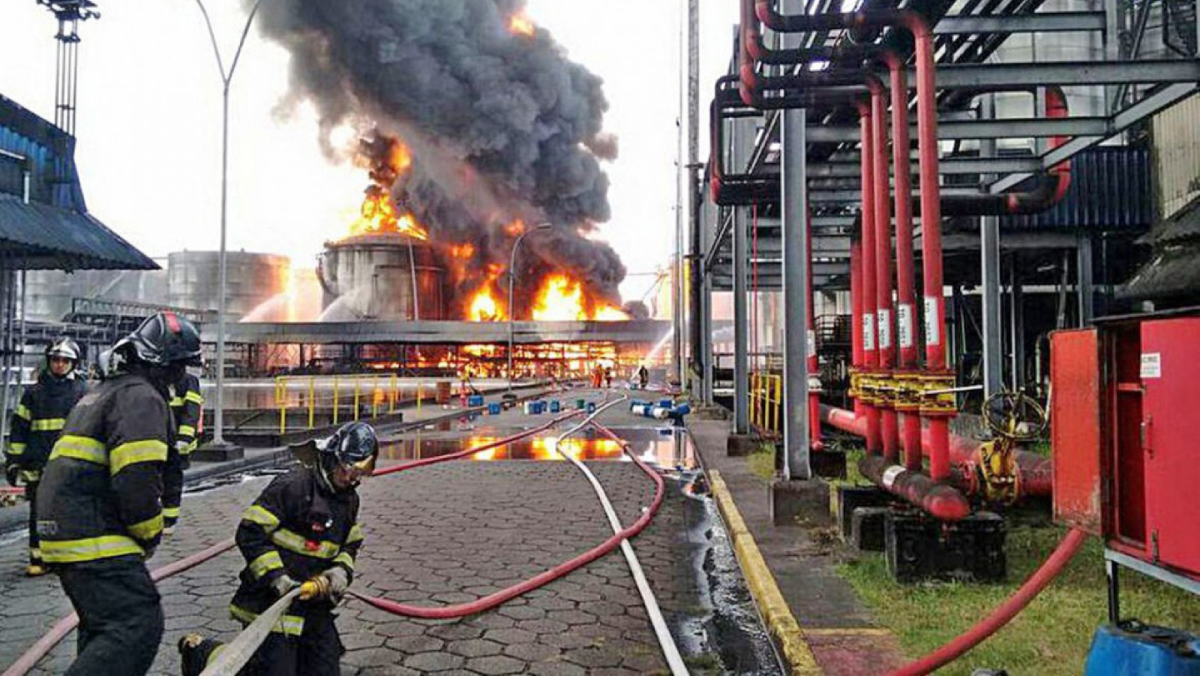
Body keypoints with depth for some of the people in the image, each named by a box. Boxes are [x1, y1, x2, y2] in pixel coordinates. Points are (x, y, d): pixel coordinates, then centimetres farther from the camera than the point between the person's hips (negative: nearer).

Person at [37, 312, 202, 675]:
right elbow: (137, 479, -22)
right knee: (139, 625, -16)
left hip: (63, 531, 11)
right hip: (95, 538, -11)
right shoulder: (141, 397, -12)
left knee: (102, 625, 23)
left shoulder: (103, 392, 23)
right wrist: (150, 535, -6)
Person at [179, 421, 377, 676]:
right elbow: (249, 533, -18)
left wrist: (341, 571, -3)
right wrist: (275, 576, -23)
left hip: (314, 602, 8)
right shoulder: (293, 485, -18)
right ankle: (200, 651, 16)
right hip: (271, 601, -8)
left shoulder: (349, 498, 8)